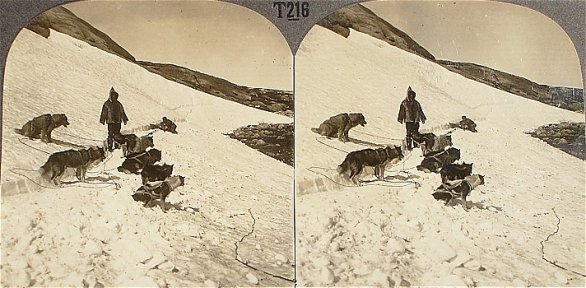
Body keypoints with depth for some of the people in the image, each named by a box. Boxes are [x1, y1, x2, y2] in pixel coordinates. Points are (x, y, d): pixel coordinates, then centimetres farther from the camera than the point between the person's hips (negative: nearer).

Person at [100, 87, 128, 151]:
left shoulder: (119, 104, 14)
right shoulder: (107, 104, 0)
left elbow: (122, 112, 20)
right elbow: (104, 113, -1)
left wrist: (125, 120, 17)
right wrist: (102, 120, -6)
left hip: (118, 122, 5)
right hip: (110, 122, -5)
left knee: (117, 134, 7)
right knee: (110, 134, -8)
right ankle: (110, 147, -6)